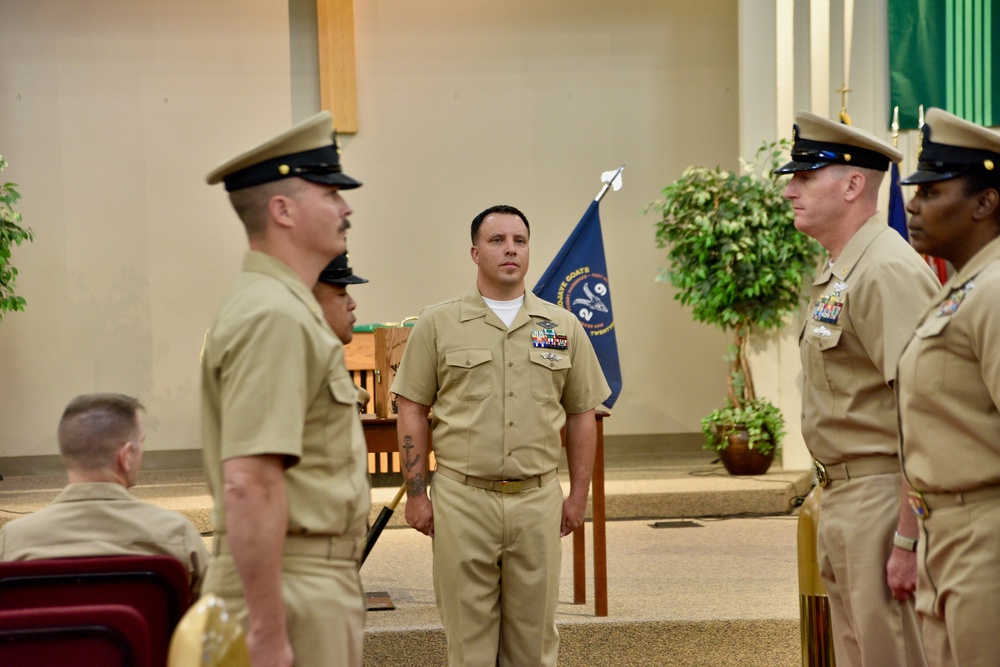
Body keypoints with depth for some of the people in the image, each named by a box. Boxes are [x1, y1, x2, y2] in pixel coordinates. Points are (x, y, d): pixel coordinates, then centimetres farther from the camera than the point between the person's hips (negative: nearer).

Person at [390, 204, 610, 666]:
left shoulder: (563, 327, 8)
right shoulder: (438, 324, 2)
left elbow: (581, 415, 13)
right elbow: (413, 412, 3)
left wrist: (579, 495, 9)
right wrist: (416, 495, -2)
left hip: (537, 499, 2)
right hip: (463, 498, -2)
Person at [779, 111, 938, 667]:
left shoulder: (889, 273, -17)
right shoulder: (835, 276, 14)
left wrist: (908, 540, -24)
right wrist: (833, 503, 17)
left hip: (881, 498, -10)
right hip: (841, 498, 10)